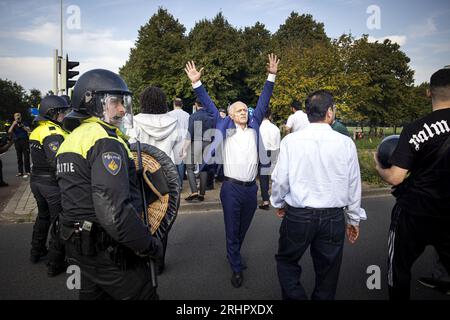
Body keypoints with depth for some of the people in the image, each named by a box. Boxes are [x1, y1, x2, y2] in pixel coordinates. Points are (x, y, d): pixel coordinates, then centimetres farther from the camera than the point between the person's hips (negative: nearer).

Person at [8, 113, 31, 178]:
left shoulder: (24, 123, 7)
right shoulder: (13, 125, 12)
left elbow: (29, 130, -5)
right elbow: (9, 131, -4)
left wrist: (23, 127, -18)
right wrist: (13, 124, -11)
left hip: (25, 141, -3)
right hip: (17, 142, 3)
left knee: (26, 157, -7)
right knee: (19, 158, 7)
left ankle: (27, 172, -8)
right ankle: (20, 172, 13)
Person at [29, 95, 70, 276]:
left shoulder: (36, 131, 10)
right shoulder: (53, 132, -20)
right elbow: (58, 162, -30)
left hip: (36, 180, 9)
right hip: (53, 184, -9)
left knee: (43, 216, 26)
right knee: (59, 222, 2)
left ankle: (36, 251, 42)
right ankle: (55, 264, 10)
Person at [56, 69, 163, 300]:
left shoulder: (71, 139, 12)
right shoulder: (106, 142, -20)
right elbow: (114, 210, -29)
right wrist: (151, 246, -20)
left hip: (78, 245, 10)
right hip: (109, 253, -10)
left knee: (93, 294, 24)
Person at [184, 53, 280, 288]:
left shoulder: (254, 126, 8)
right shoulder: (225, 128, 1)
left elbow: (263, 102, 9)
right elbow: (209, 107, 2)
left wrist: (271, 76, 6)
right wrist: (197, 83, -3)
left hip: (251, 187, 4)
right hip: (231, 187, -3)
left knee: (243, 228, 19)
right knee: (232, 230, 6)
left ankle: (233, 255, 43)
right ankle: (236, 268, 22)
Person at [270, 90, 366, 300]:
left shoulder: (291, 140, -11)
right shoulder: (346, 143, -8)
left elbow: (280, 179, -6)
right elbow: (353, 184, 1)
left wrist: (278, 203, 16)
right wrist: (354, 219, 15)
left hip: (297, 215, -1)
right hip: (333, 218, 2)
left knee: (287, 261, 21)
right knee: (327, 271, 19)